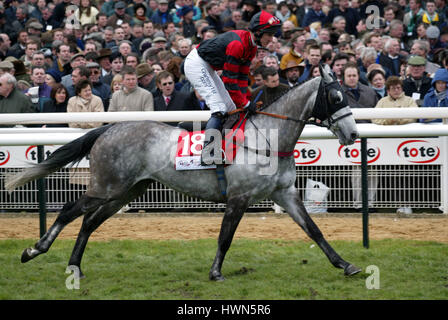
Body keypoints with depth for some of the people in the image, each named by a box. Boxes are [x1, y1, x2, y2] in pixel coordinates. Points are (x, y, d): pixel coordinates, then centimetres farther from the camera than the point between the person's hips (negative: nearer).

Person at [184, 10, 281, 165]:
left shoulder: (251, 47, 2)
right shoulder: (237, 43, -29)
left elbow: (242, 76, 7)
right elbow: (229, 79, -26)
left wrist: (244, 99, -2)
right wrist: (245, 104, -20)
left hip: (208, 69, 11)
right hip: (196, 64, -11)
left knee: (230, 107, 11)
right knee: (219, 108, -20)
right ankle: (207, 154, -24)